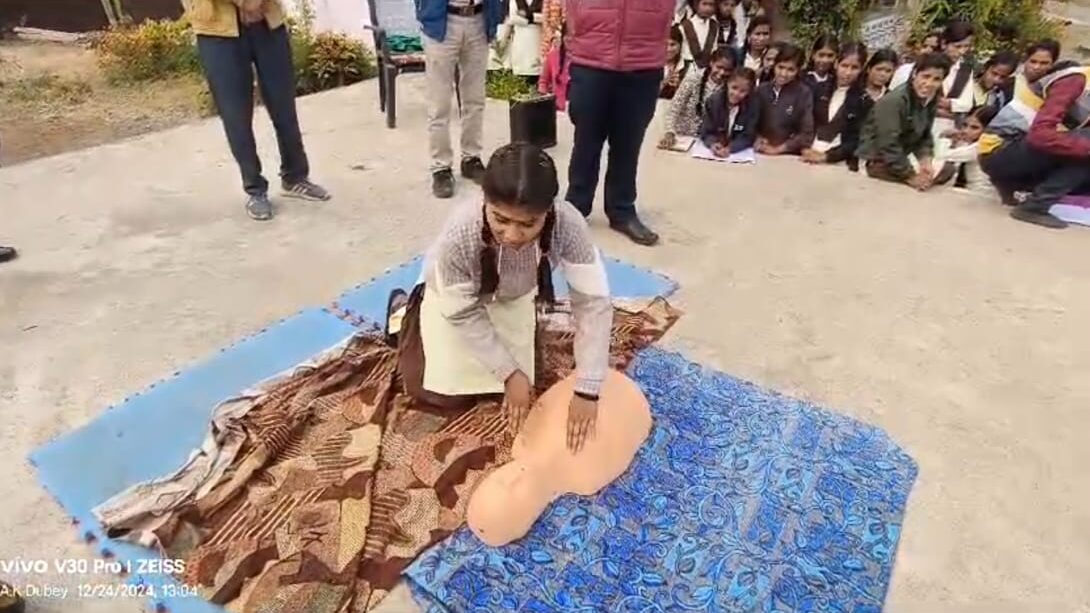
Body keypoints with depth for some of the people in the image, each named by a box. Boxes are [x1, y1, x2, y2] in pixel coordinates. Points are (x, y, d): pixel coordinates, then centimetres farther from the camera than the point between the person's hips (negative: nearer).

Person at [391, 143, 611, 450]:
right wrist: (509, 373, -21)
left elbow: (593, 303, -31)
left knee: (521, 380, 7)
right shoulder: (460, 236, -41)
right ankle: (406, 311, 22)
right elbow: (464, 314, -24)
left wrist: (587, 390, -34)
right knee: (446, 395, 0)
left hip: (513, 296, 3)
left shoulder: (568, 225, -38)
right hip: (454, 294, -2)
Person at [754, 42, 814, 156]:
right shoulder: (761, 89, 8)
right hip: (760, 153, 2)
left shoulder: (804, 94, 0)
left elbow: (806, 134, -1)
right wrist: (757, 140, -3)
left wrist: (779, 148, -8)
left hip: (789, 155, -2)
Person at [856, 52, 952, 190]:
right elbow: (888, 146, -27)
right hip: (875, 162, -8)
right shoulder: (893, 101, -23)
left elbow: (924, 137, 6)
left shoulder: (932, 100, 0)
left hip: (899, 159, 8)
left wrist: (925, 160, -14)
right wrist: (911, 177, -26)